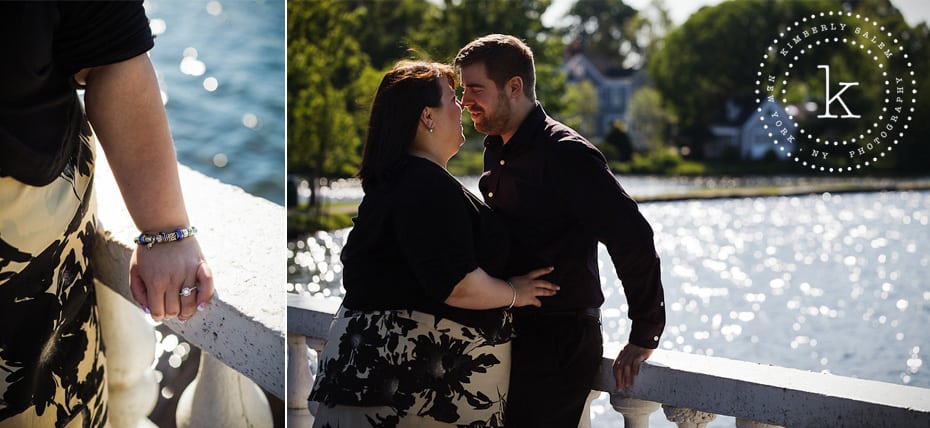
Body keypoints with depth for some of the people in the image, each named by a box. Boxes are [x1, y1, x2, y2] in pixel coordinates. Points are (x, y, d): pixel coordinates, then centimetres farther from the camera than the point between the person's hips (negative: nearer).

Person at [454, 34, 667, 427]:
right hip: (509, 336, 8)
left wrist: (644, 337, -15)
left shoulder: (566, 153, -16)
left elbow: (633, 238, -20)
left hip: (560, 345, -8)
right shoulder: (496, 151, 12)